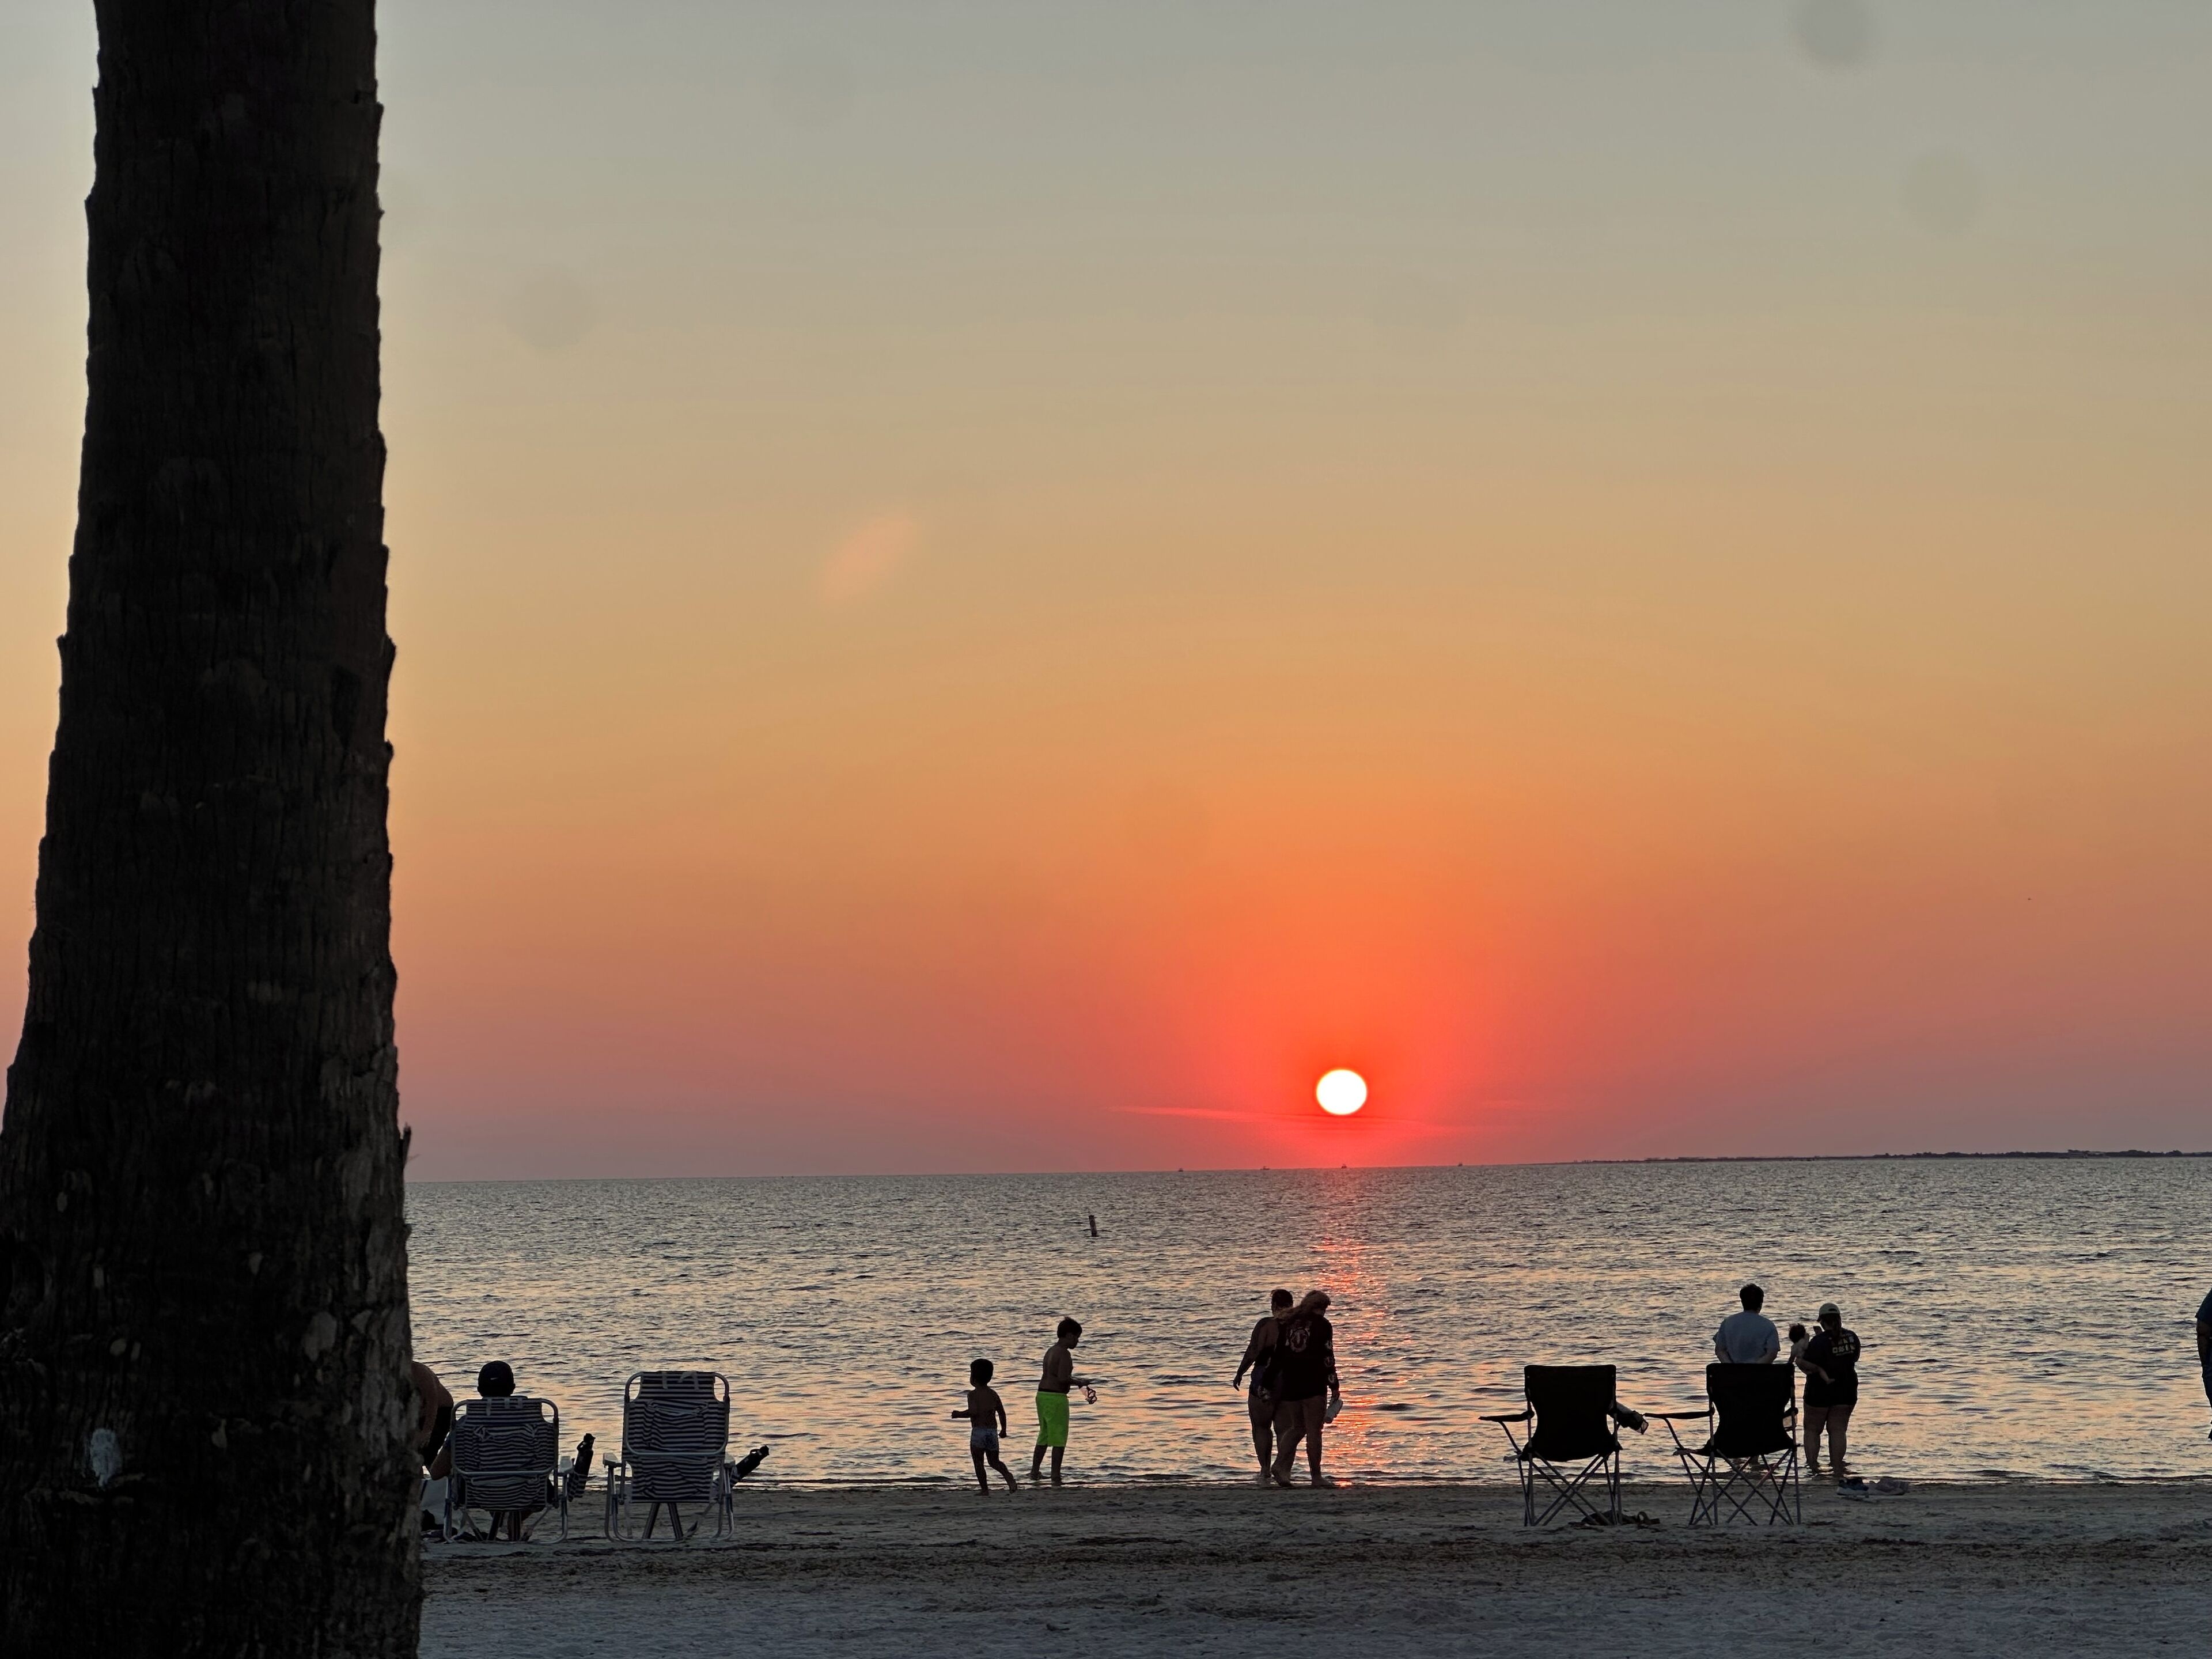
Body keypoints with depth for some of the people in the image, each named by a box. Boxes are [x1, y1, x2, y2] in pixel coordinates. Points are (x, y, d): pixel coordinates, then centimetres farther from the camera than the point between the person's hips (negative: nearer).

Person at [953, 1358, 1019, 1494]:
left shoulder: (973, 1394, -7)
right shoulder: (993, 1394, 10)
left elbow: (973, 1411, -21)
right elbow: (1002, 1413, 12)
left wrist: (960, 1414, -6)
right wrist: (1003, 1429, 24)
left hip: (978, 1431, -5)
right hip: (993, 1432, 5)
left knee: (979, 1463, 4)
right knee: (994, 1461, 14)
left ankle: (985, 1490, 0)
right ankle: (1008, 1475, -13)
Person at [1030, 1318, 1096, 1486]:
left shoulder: (1050, 1351, 15)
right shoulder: (1064, 1354, -14)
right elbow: (1063, 1379, -23)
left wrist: (1078, 1382, 22)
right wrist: (1080, 1382, -7)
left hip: (1042, 1395, 9)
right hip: (1056, 1398, -9)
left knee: (1044, 1436, 18)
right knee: (1059, 1438, -1)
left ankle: (1034, 1474, 22)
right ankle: (1056, 1477, 0)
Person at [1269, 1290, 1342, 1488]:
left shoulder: (1288, 1324, 12)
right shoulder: (1322, 1325, -2)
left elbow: (1277, 1356, 12)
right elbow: (1327, 1358, -7)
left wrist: (1268, 1383, 17)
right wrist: (1334, 1386, -5)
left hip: (1289, 1385, 5)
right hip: (1313, 1384, -5)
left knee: (1297, 1427, 16)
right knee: (1314, 1430, 0)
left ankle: (1280, 1465, -2)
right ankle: (1317, 1477, 2)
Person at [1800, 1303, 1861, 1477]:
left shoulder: (1819, 1342, -18)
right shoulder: (1852, 1337, -1)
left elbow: (1808, 1366, -21)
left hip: (1820, 1391, -4)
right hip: (1846, 1391, 4)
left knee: (1812, 1430, 10)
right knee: (1838, 1430, 7)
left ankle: (1812, 1465, 1)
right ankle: (1837, 1468, 1)